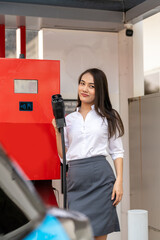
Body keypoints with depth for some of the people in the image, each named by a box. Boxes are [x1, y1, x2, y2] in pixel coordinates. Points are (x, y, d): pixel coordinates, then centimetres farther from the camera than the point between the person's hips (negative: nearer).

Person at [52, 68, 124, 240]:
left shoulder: (108, 117, 8)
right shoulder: (69, 119, 13)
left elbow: (117, 152, 6)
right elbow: (63, 156, 11)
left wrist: (119, 181, -5)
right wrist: (57, 130, 0)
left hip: (101, 178, -2)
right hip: (75, 180, 2)